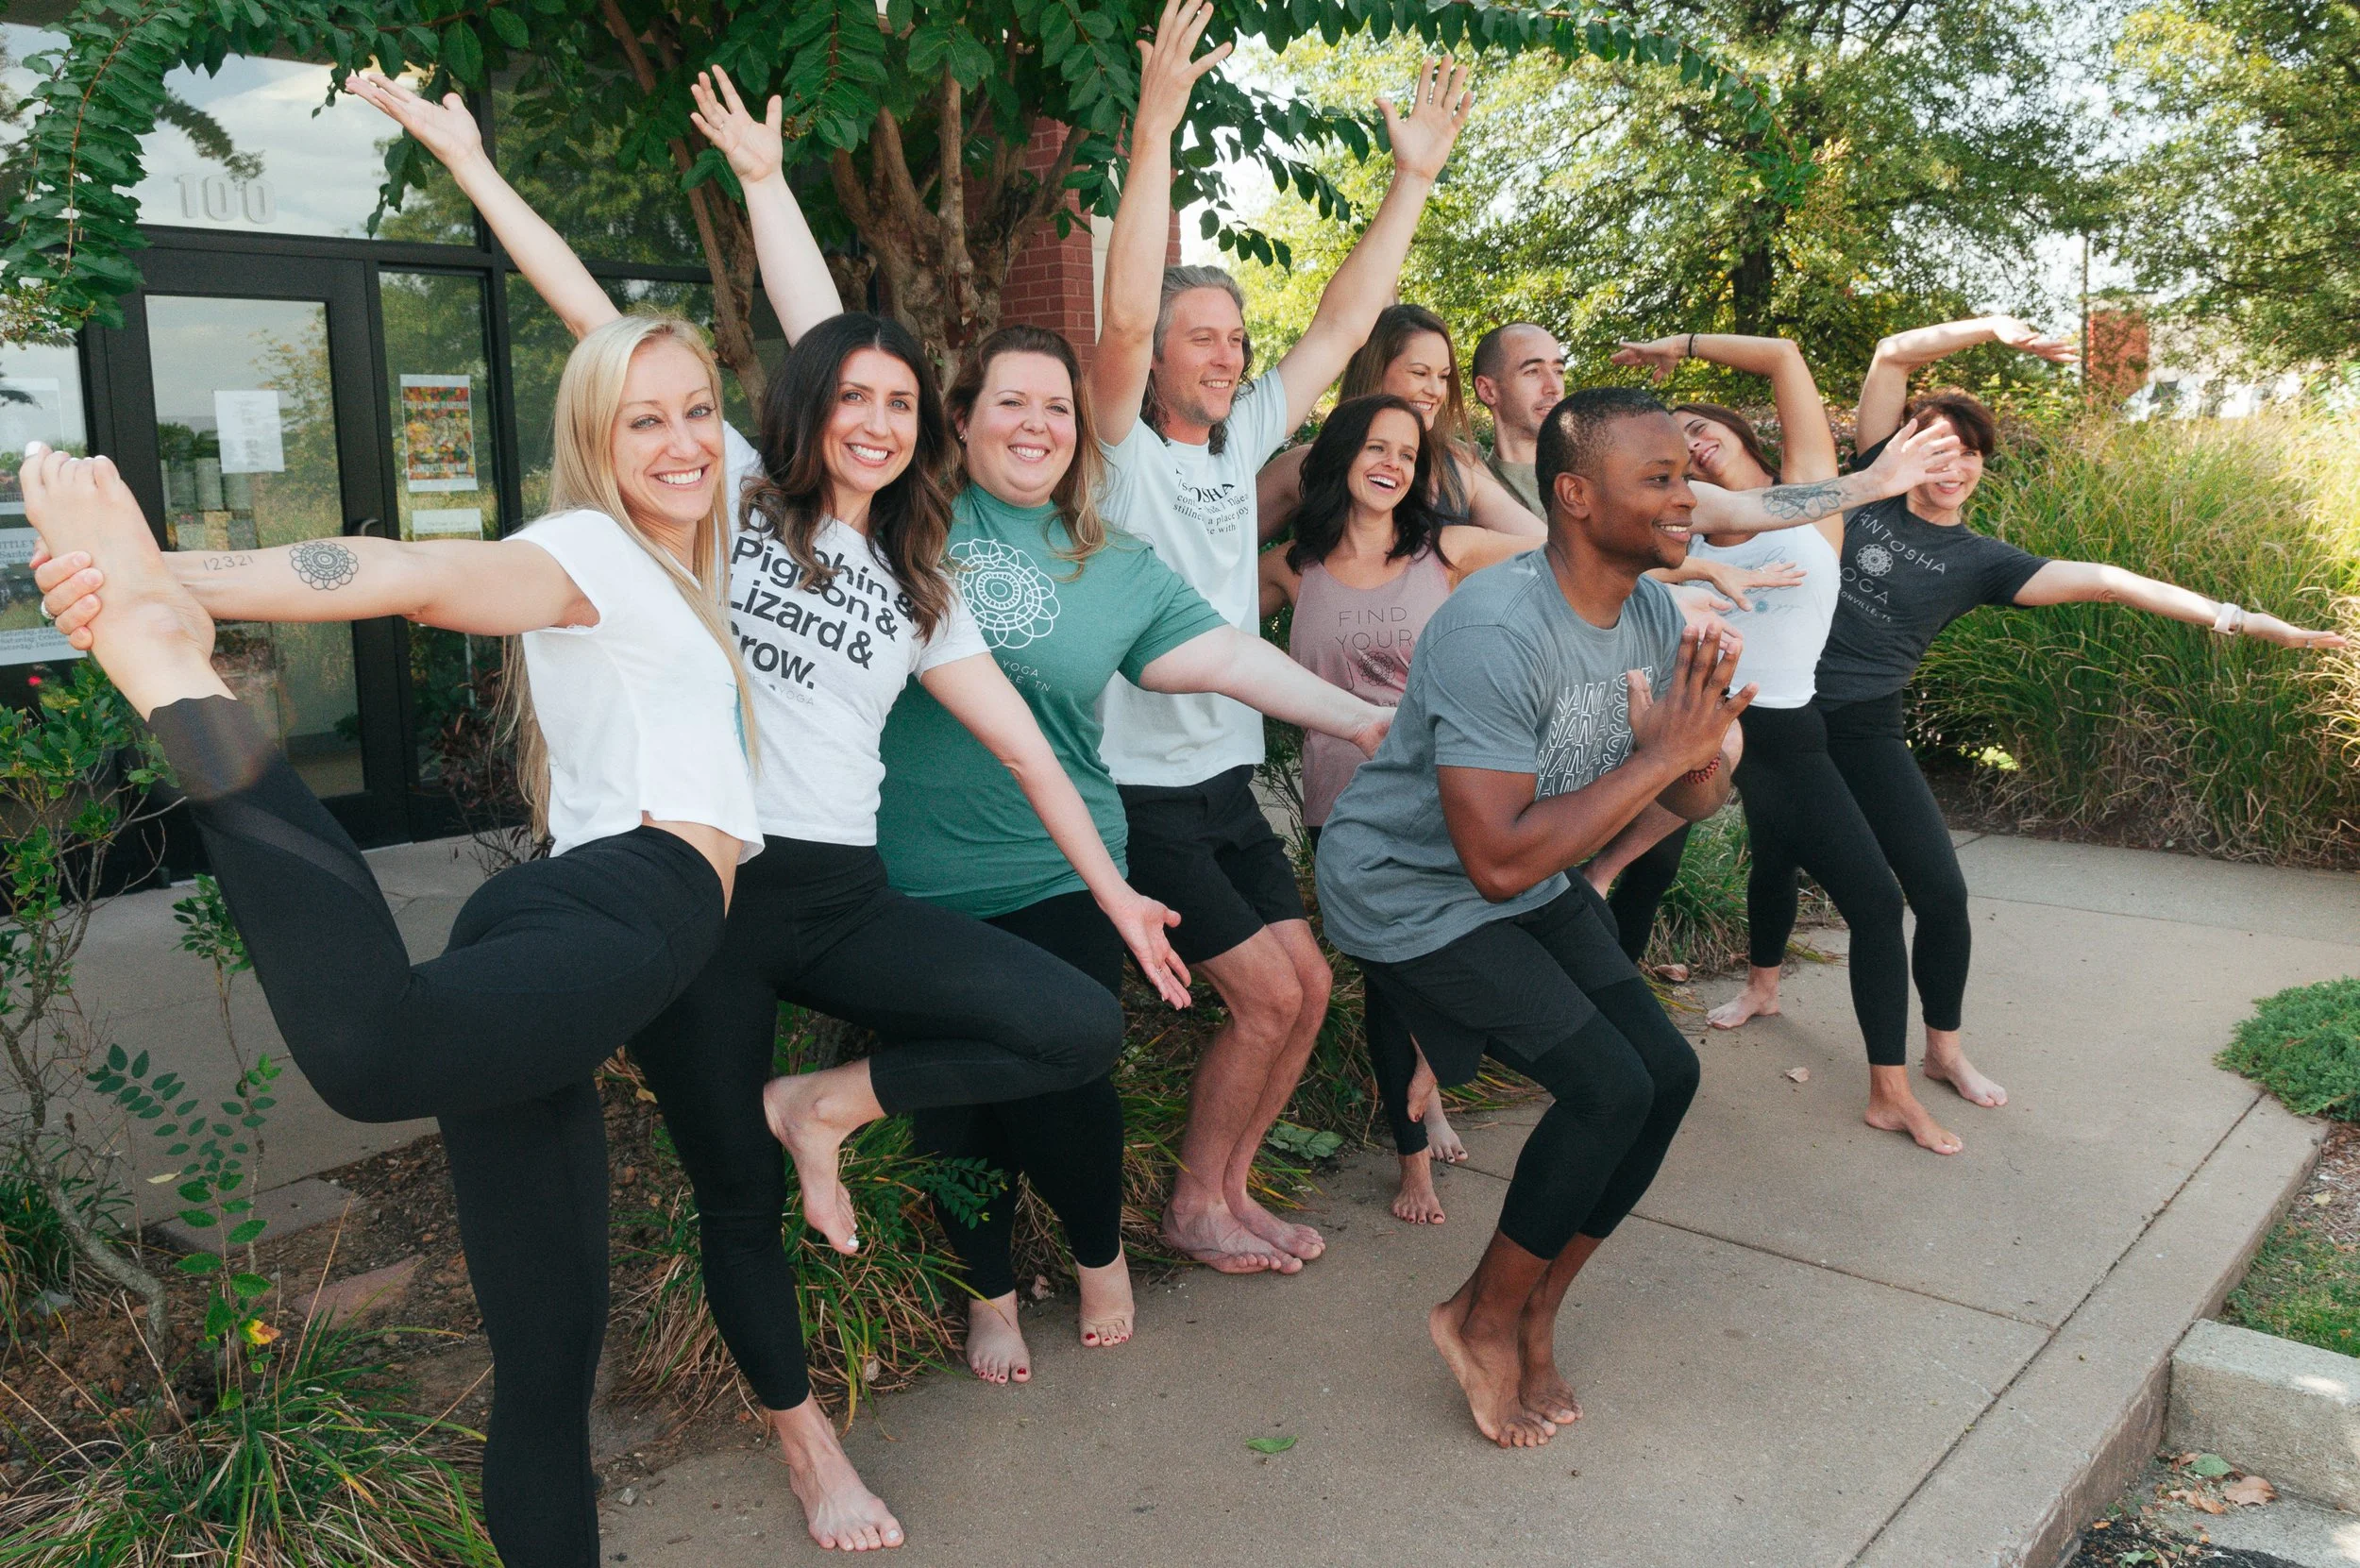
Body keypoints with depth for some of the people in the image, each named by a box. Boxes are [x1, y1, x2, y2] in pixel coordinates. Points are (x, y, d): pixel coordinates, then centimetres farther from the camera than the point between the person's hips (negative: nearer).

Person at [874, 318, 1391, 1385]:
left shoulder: (1116, 568, 6)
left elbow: (1224, 656, 0)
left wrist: (1358, 719, -6)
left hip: (1055, 872, 0)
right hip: (914, 879, 0)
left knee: (1060, 1089, -2)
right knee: (952, 1097, 9)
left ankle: (1100, 1254, 32)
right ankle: (989, 1291, 35)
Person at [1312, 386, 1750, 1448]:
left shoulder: (1651, 611, -3)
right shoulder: (1498, 631, -30)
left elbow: (1697, 802, 2)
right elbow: (1500, 860, -34)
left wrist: (1700, 748, -22)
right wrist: (1656, 755, -30)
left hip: (1532, 886, 9)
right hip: (1409, 890, -8)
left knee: (1668, 1072, 0)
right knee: (1609, 1087, -16)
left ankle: (1535, 1314, 18)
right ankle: (1482, 1318, 8)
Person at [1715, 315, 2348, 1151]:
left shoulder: (1978, 561, 0)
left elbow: (2101, 581, -9)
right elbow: (1892, 355, -3)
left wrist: (2228, 615, -16)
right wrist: (1993, 327, -7)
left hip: (1868, 729, 1)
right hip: (1787, 711, 0)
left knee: (1942, 891, -4)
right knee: (1775, 856, 12)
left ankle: (1942, 1050, 18)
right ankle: (1761, 986, 41)